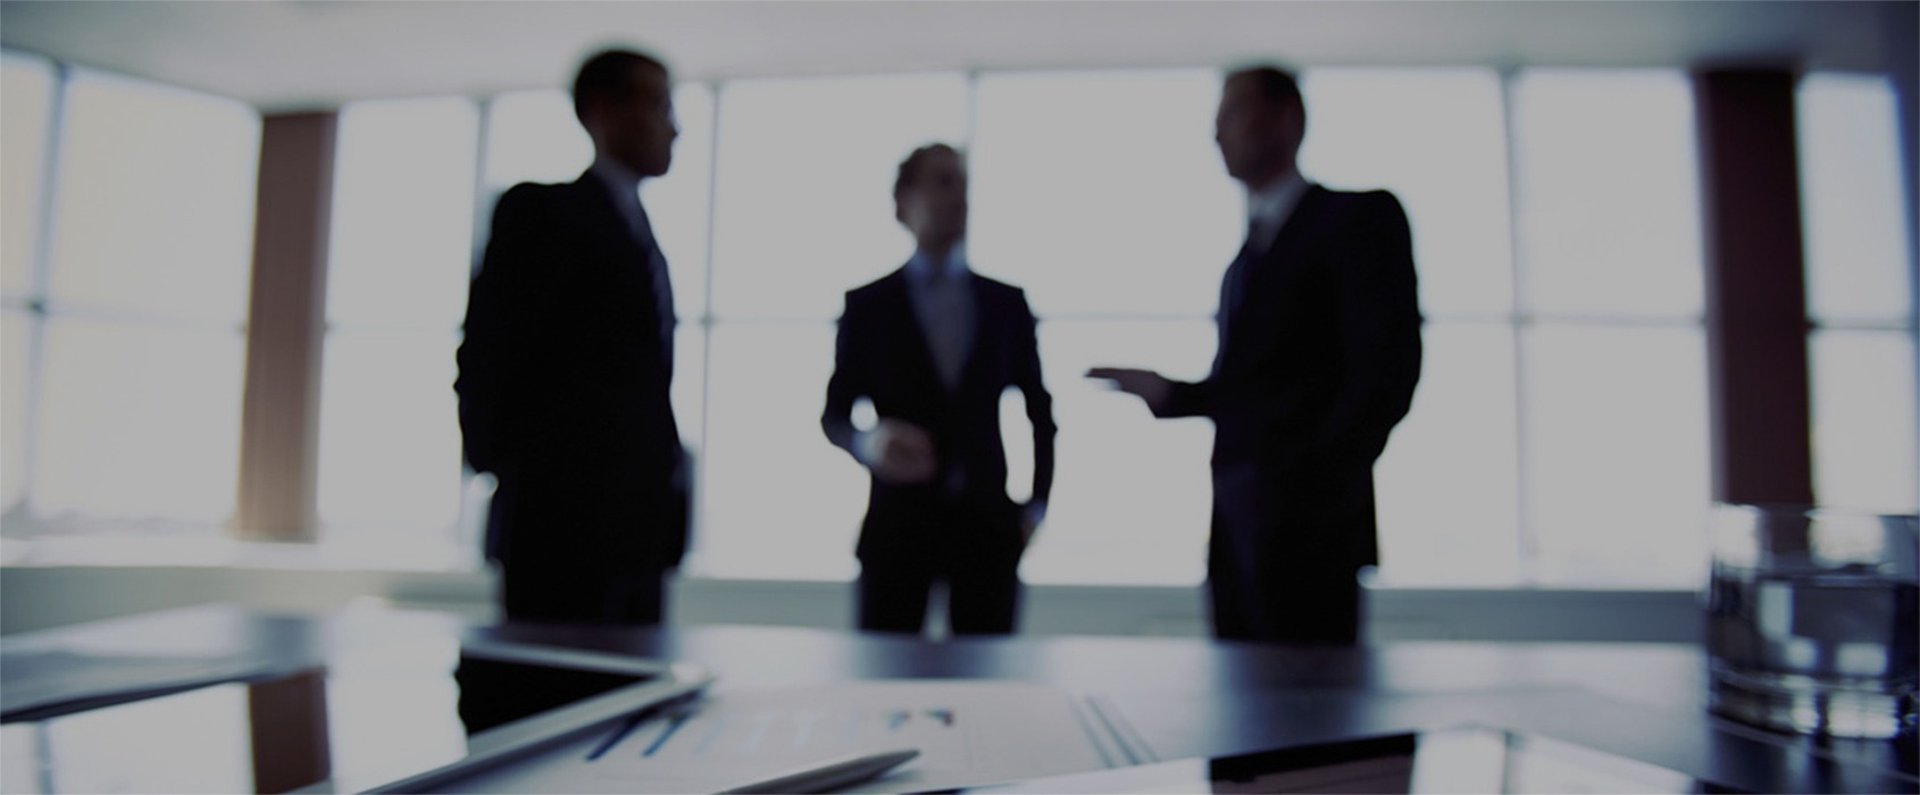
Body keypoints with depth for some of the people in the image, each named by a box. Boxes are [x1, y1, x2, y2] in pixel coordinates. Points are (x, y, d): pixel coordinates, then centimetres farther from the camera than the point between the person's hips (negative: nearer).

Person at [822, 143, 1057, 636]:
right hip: (898, 521, -1)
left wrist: (1037, 503, 7)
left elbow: (1039, 408, 14)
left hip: (987, 522, 2)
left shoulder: (1006, 302, 7)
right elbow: (834, 415, 5)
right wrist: (868, 444, -17)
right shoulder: (867, 305, 2)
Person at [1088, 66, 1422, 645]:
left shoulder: (1359, 217, -1)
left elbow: (1388, 366, -11)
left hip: (1307, 519, -7)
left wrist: (1323, 485, -16)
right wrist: (1163, 391, 6)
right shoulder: (1247, 255, 20)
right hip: (1237, 520, 7)